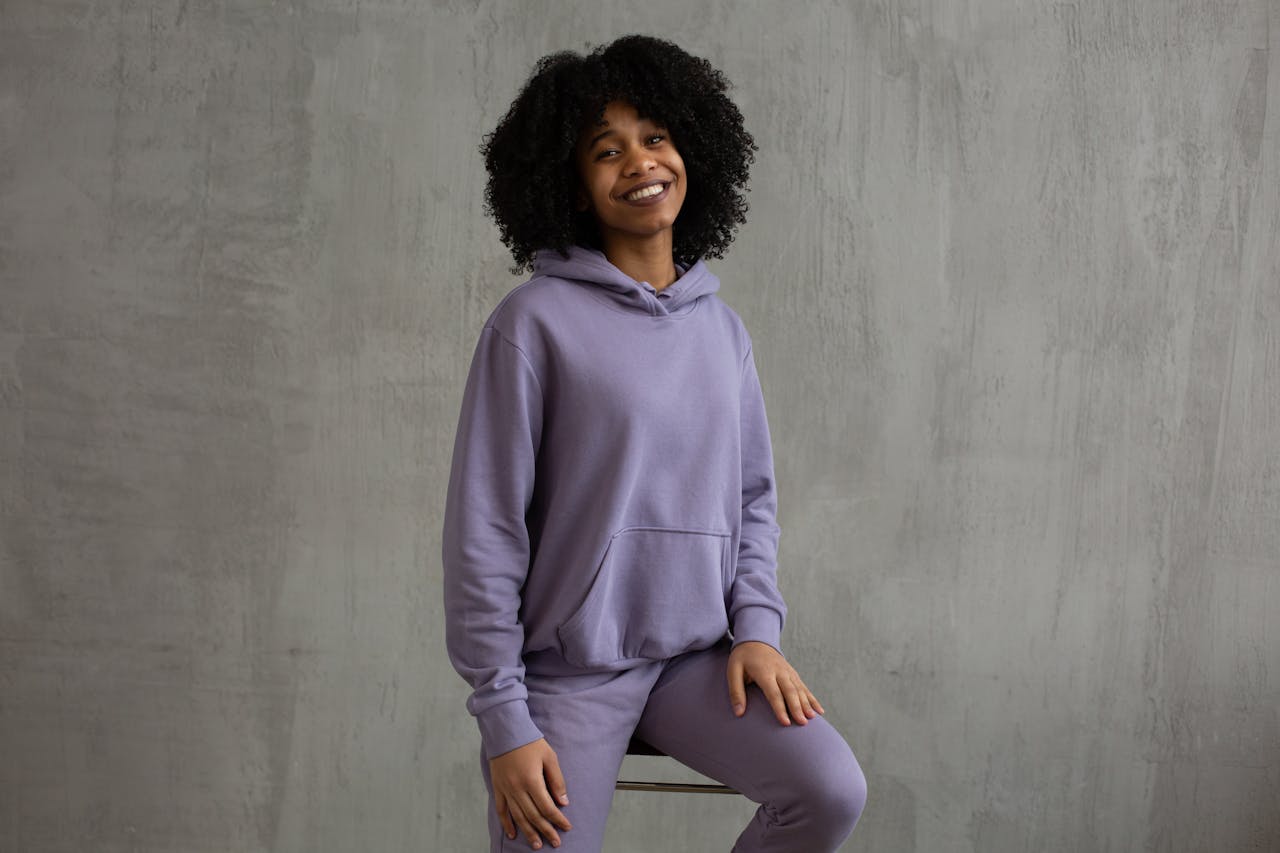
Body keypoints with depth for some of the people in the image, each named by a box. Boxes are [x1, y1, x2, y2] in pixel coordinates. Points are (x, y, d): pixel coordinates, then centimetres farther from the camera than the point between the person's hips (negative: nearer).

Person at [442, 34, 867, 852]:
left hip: (698, 658, 4)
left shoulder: (722, 328, 8)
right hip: (569, 669, -3)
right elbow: (484, 530, -9)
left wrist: (757, 626, 0)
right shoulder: (536, 322, -8)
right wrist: (504, 718, -10)